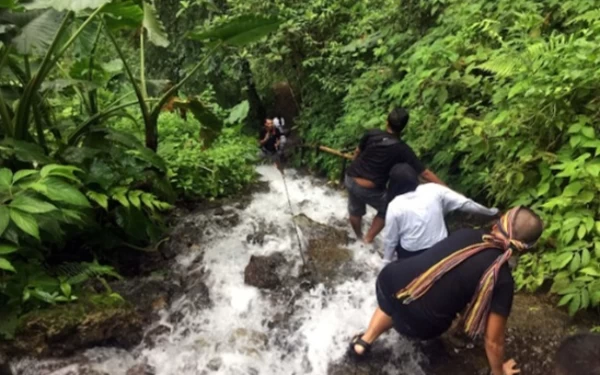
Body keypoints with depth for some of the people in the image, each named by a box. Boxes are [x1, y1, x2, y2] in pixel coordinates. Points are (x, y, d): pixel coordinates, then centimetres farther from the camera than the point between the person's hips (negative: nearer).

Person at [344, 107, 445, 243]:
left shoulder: (371, 134, -5)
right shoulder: (402, 150, -12)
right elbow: (425, 173, -11)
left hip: (350, 179, 4)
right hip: (370, 190, -4)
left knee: (355, 210, 27)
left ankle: (359, 237, 51)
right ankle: (368, 239, 28)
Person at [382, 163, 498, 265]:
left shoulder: (395, 206, -15)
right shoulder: (433, 189, -10)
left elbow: (390, 239, -7)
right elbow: (464, 203, -3)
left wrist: (387, 262, 7)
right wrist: (490, 211, 12)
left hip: (411, 255, -3)